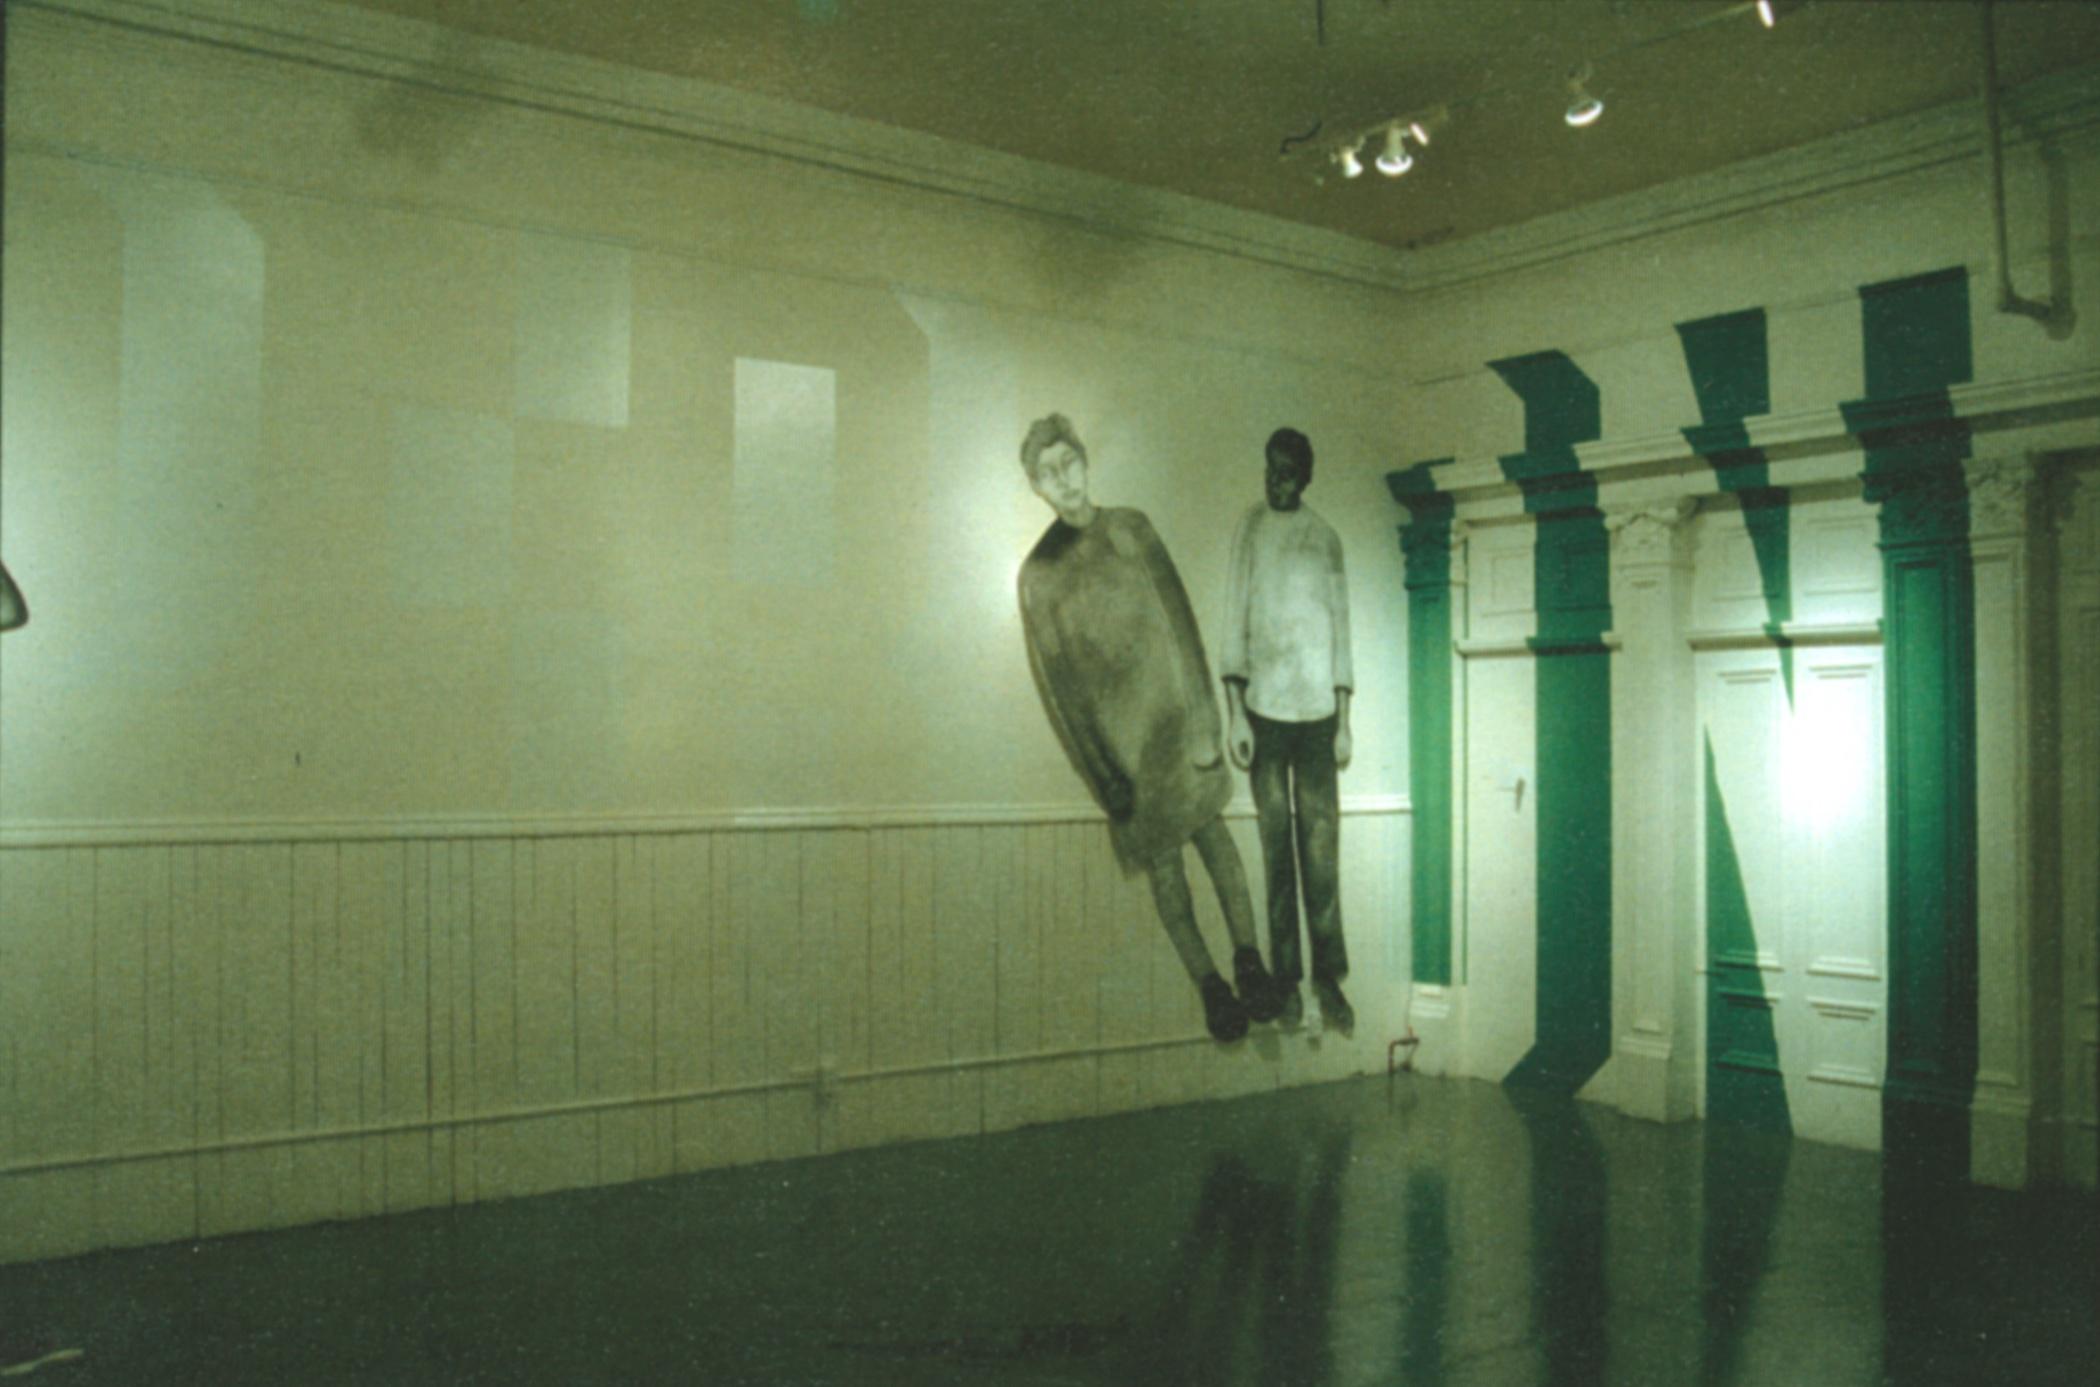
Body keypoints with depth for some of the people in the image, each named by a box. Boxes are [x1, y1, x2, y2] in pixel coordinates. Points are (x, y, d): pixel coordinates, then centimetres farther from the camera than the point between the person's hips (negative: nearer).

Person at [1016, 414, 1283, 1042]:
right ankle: (1208, 984, 16)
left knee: (1208, 827, 4)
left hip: (1174, 708, 1)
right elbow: (1058, 683, -2)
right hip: (1120, 734, -1)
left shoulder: (1130, 528, 1)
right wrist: (1101, 775, -4)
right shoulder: (1039, 574, -4)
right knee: (1161, 858, 6)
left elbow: (1180, 623, 0)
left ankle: (1247, 957, 15)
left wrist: (1204, 723, -5)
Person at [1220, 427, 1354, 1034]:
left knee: (1322, 849, -1)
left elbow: (1341, 627, 11)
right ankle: (1286, 978, 9)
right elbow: (1234, 621, 1)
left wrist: (1345, 721, 7)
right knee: (1277, 848, 2)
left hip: (1318, 709, 1)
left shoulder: (1325, 536, 9)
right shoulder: (1251, 527, 4)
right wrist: (1235, 714, -6)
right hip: (1265, 706, -1)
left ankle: (1329, 978, 5)